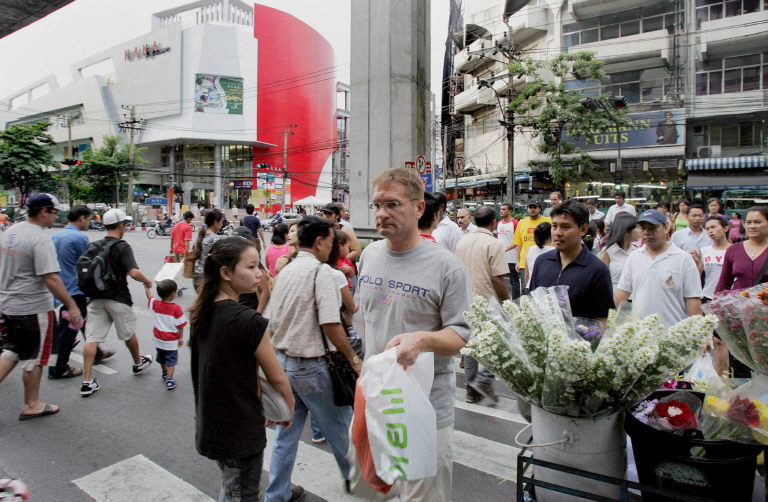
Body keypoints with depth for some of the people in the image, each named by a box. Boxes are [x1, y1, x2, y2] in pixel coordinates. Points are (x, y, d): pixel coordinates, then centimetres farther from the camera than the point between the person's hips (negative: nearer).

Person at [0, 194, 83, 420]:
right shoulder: (41, 239, -21)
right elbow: (51, 278, -27)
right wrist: (72, 306, -23)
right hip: (33, 308, -8)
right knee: (34, 359, 7)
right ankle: (31, 406, 21)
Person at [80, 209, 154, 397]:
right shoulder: (122, 247, -14)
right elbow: (134, 272, -25)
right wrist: (147, 282, -7)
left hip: (96, 298, 5)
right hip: (118, 298, -5)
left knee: (92, 338, 2)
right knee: (129, 333, 16)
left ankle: (87, 381, -1)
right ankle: (138, 363, 38)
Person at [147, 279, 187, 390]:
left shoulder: (155, 304, -9)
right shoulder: (176, 308, -20)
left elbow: (149, 296, 13)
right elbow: (180, 326, -15)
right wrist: (181, 338, -3)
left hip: (159, 339, 5)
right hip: (171, 341, -5)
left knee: (161, 358, 26)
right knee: (171, 361, 6)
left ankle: (165, 374, 46)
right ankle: (169, 380, -1)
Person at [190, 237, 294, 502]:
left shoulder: (200, 313, -2)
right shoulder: (248, 320, -25)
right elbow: (277, 377, -15)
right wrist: (289, 407, 2)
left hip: (209, 424, 7)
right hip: (241, 430, -7)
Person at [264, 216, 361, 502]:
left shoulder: (284, 272, 9)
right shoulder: (321, 271, -16)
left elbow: (271, 321, 12)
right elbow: (330, 323, -24)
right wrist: (353, 358, -14)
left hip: (282, 361, 8)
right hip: (311, 365, -7)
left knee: (287, 431, 18)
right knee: (339, 427, 13)